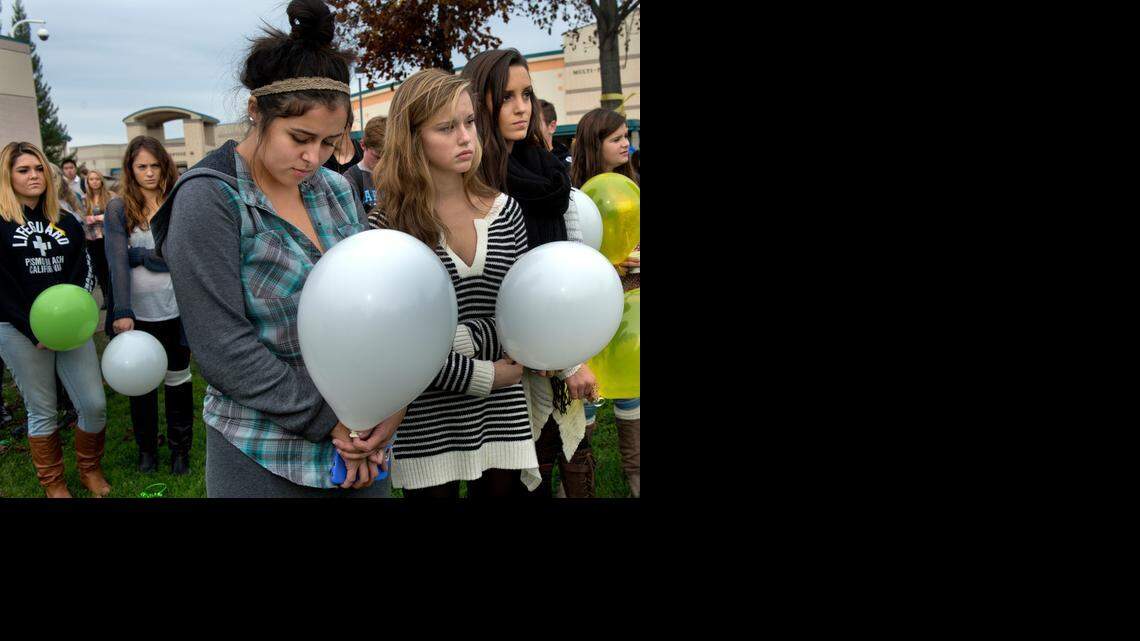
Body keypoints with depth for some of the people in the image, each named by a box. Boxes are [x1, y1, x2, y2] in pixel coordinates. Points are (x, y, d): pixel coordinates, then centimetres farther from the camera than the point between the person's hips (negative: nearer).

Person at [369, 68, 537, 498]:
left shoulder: (504, 210, 1)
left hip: (502, 417, 3)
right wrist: (484, 376, -13)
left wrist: (463, 338, -17)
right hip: (426, 425, -3)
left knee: (505, 490, 15)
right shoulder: (388, 225, -10)